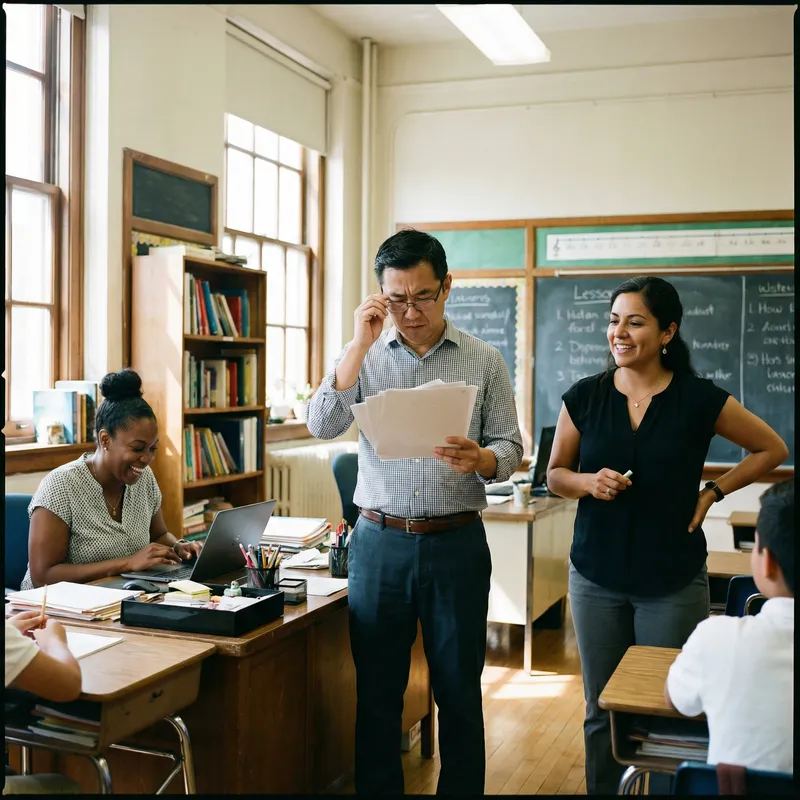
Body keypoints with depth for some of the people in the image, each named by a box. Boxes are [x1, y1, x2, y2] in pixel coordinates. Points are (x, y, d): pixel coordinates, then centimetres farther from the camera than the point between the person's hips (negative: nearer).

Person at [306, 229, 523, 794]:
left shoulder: (484, 360, 2)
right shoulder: (364, 355, 4)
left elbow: (511, 447, 2)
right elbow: (322, 426, -9)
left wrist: (481, 460, -21)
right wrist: (360, 345, -15)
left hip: (457, 542, 0)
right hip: (380, 541, 1)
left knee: (460, 693, 10)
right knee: (376, 690, 11)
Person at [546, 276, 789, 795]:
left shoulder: (699, 399, -6)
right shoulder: (584, 397, -1)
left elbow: (772, 449, 7)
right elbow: (555, 475, 7)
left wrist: (713, 493, -3)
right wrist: (588, 481, -14)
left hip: (674, 581, -1)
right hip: (597, 577, 2)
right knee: (602, 712, 10)